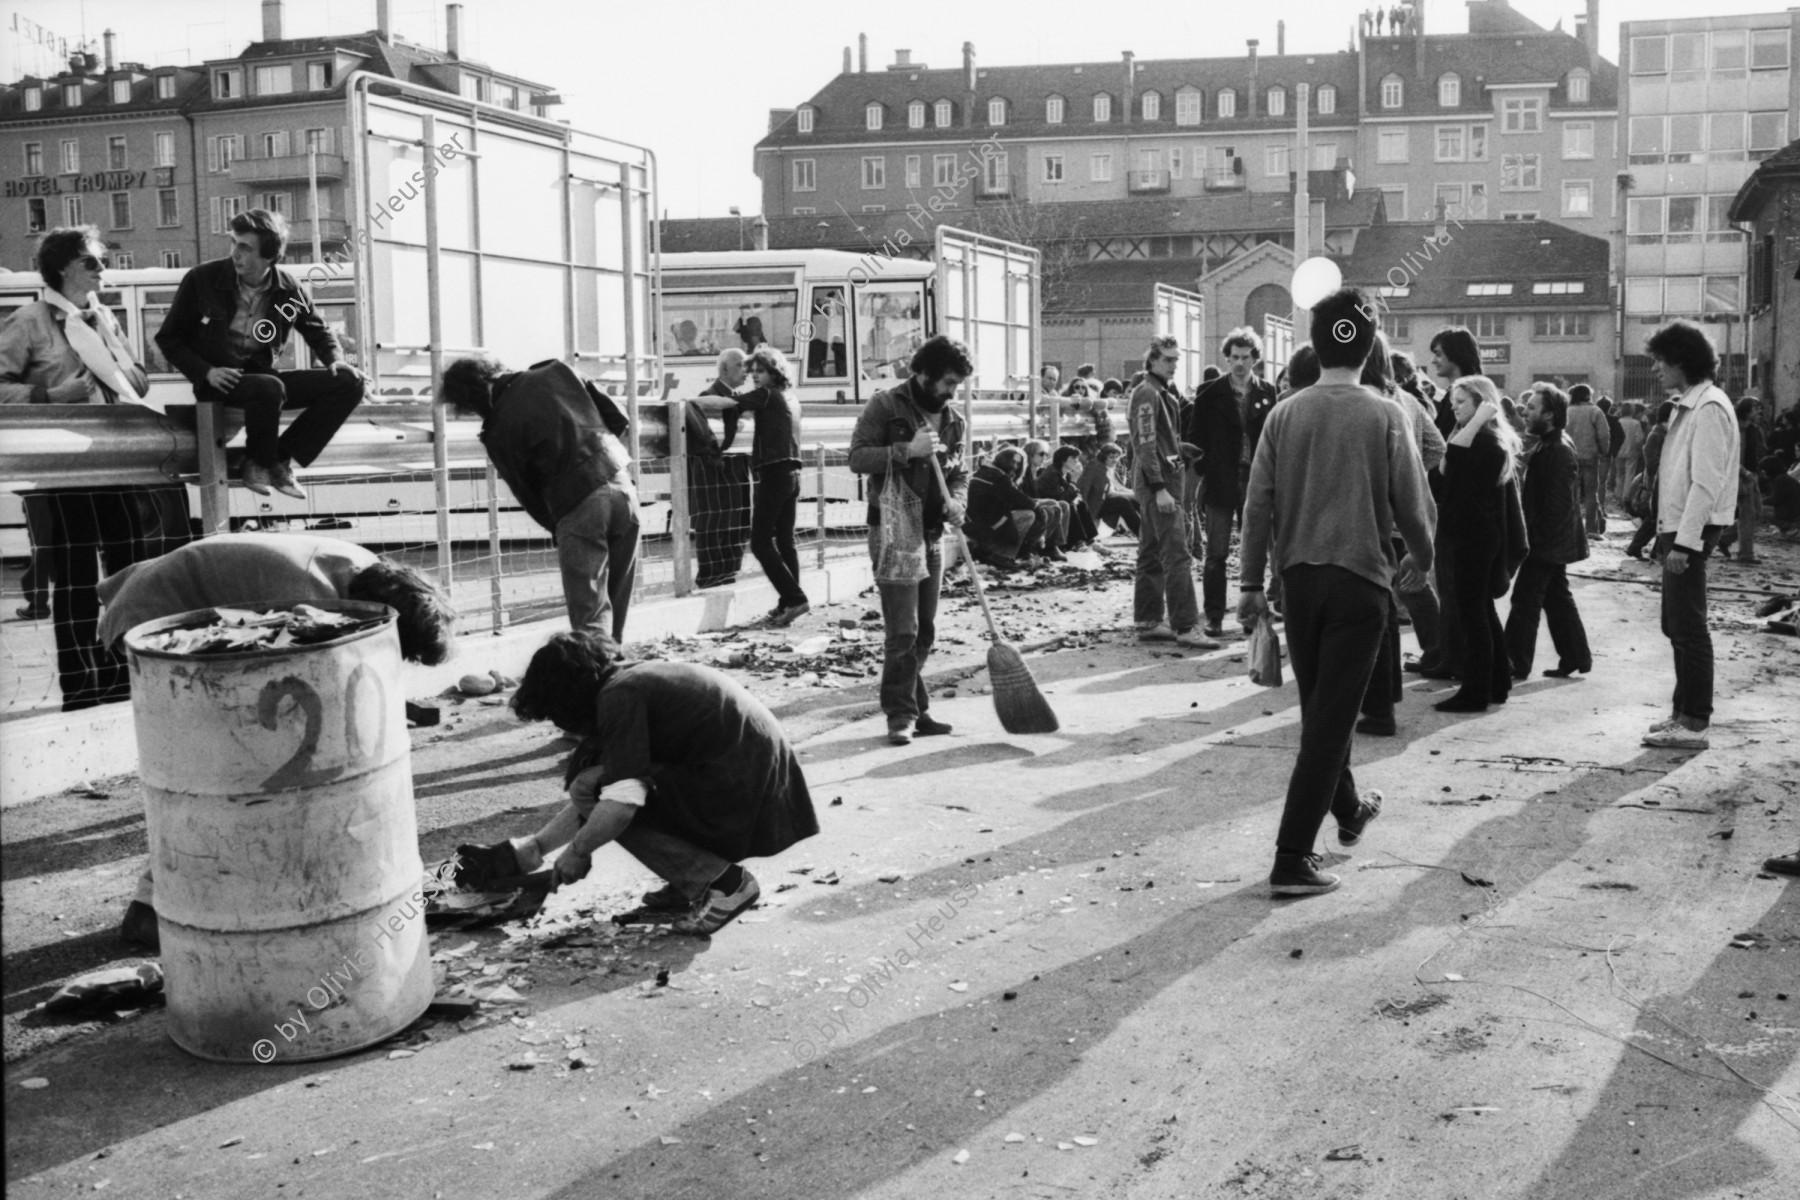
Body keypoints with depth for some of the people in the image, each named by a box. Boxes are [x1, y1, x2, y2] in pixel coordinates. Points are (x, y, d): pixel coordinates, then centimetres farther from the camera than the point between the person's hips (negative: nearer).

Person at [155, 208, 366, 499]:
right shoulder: (202, 279, -8)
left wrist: (336, 359, -5)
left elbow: (318, 330, 17)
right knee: (269, 388, -38)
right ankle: (257, 464, -10)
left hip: (264, 375, 4)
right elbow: (168, 338, 0)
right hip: (218, 380, -4)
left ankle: (281, 459, -6)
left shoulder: (287, 287, 0)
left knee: (349, 384, -13)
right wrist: (206, 371, -17)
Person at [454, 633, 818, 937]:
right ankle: (689, 886, 14)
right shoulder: (636, 680, 19)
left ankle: (723, 884, -4)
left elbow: (619, 804, -20)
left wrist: (576, 852, -2)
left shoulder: (618, 695, -11)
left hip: (747, 797, -10)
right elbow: (591, 805, 24)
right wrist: (518, 855, 26)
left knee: (594, 788, -9)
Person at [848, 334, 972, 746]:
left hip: (932, 535, 6)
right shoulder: (885, 406, -7)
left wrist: (957, 501, -8)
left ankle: (916, 709, 20)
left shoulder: (952, 420, 11)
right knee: (902, 631, -9)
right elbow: (857, 457, -13)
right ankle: (901, 715, -3)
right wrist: (907, 450, -24)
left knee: (925, 631, 11)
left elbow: (960, 473, 14)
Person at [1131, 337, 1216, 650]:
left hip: (1163, 481, 10)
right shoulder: (1147, 394, -12)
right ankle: (1185, 627, -12)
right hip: (1157, 483, -10)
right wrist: (1160, 488, -22)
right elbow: (1145, 445, -19)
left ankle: (1148, 622, 17)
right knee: (1177, 556, -12)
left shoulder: (1165, 394, 18)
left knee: (1151, 555, 12)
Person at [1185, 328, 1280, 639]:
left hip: (1256, 482, 1)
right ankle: (1214, 616, 6)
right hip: (1219, 484, -1)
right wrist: (1204, 470, -4)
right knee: (1216, 554, 1)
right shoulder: (1210, 394, 0)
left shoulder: (1268, 393, 3)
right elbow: (1193, 436, 3)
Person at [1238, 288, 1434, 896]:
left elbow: (1258, 505, -1)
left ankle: (1348, 810, 42)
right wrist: (1421, 558, 14)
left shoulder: (1285, 414, -2)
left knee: (1319, 708, 20)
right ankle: (1292, 858, -4)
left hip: (1299, 576, 4)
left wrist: (1250, 583, 6)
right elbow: (1412, 505, -6)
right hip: (1360, 578, -3)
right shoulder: (1385, 417, -9)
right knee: (1331, 719, -1)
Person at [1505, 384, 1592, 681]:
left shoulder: (1558, 451, -19)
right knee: (1557, 598, 16)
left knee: (1525, 601, -5)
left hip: (1547, 543, -10)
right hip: (1554, 542, 10)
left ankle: (1516, 664, -1)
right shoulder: (1546, 444, 11)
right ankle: (1576, 658, 24)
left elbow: (1559, 502, -22)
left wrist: (1540, 536, -21)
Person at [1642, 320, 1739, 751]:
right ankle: (1683, 711, 25)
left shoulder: (1709, 408, -15)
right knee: (1676, 626, 15)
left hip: (1694, 530, -10)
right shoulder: (1687, 406, 15)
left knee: (1689, 627, -6)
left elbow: (1706, 483, -21)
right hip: (1678, 529, 10)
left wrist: (1684, 541, -23)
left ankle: (1694, 724, -1)